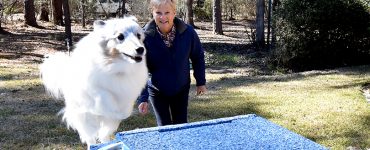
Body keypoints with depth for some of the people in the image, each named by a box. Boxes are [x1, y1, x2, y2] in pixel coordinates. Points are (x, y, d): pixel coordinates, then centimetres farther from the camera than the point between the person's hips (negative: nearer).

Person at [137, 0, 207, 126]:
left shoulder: (188, 32, -18)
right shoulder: (146, 36, -22)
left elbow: (198, 56, -1)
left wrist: (201, 82, 3)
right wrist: (142, 98, -23)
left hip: (181, 89, 2)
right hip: (157, 91, -1)